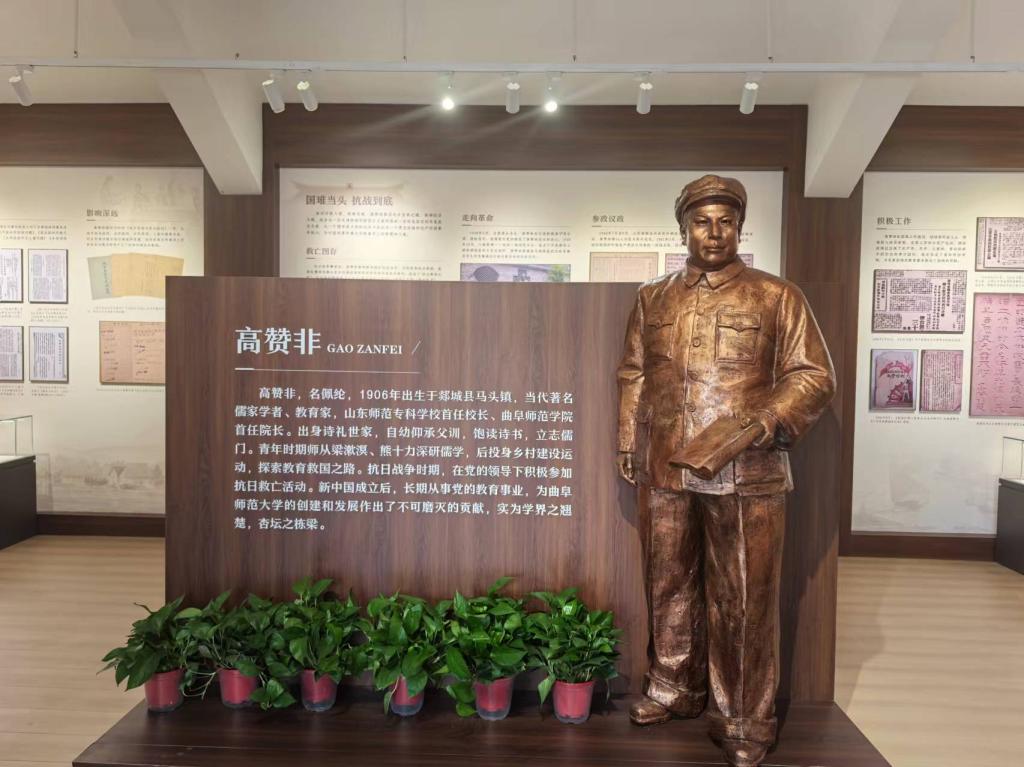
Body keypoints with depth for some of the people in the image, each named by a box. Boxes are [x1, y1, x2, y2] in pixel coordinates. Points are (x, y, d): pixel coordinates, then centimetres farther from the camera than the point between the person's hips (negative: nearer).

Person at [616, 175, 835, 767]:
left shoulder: (778, 297, 1)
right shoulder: (652, 298, 12)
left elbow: (815, 375, -1)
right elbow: (633, 377, 16)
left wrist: (766, 422, -16)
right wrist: (629, 444, 11)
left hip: (746, 475, -3)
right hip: (664, 472, 4)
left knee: (744, 601, 4)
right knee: (669, 586, 15)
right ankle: (675, 690, 35)